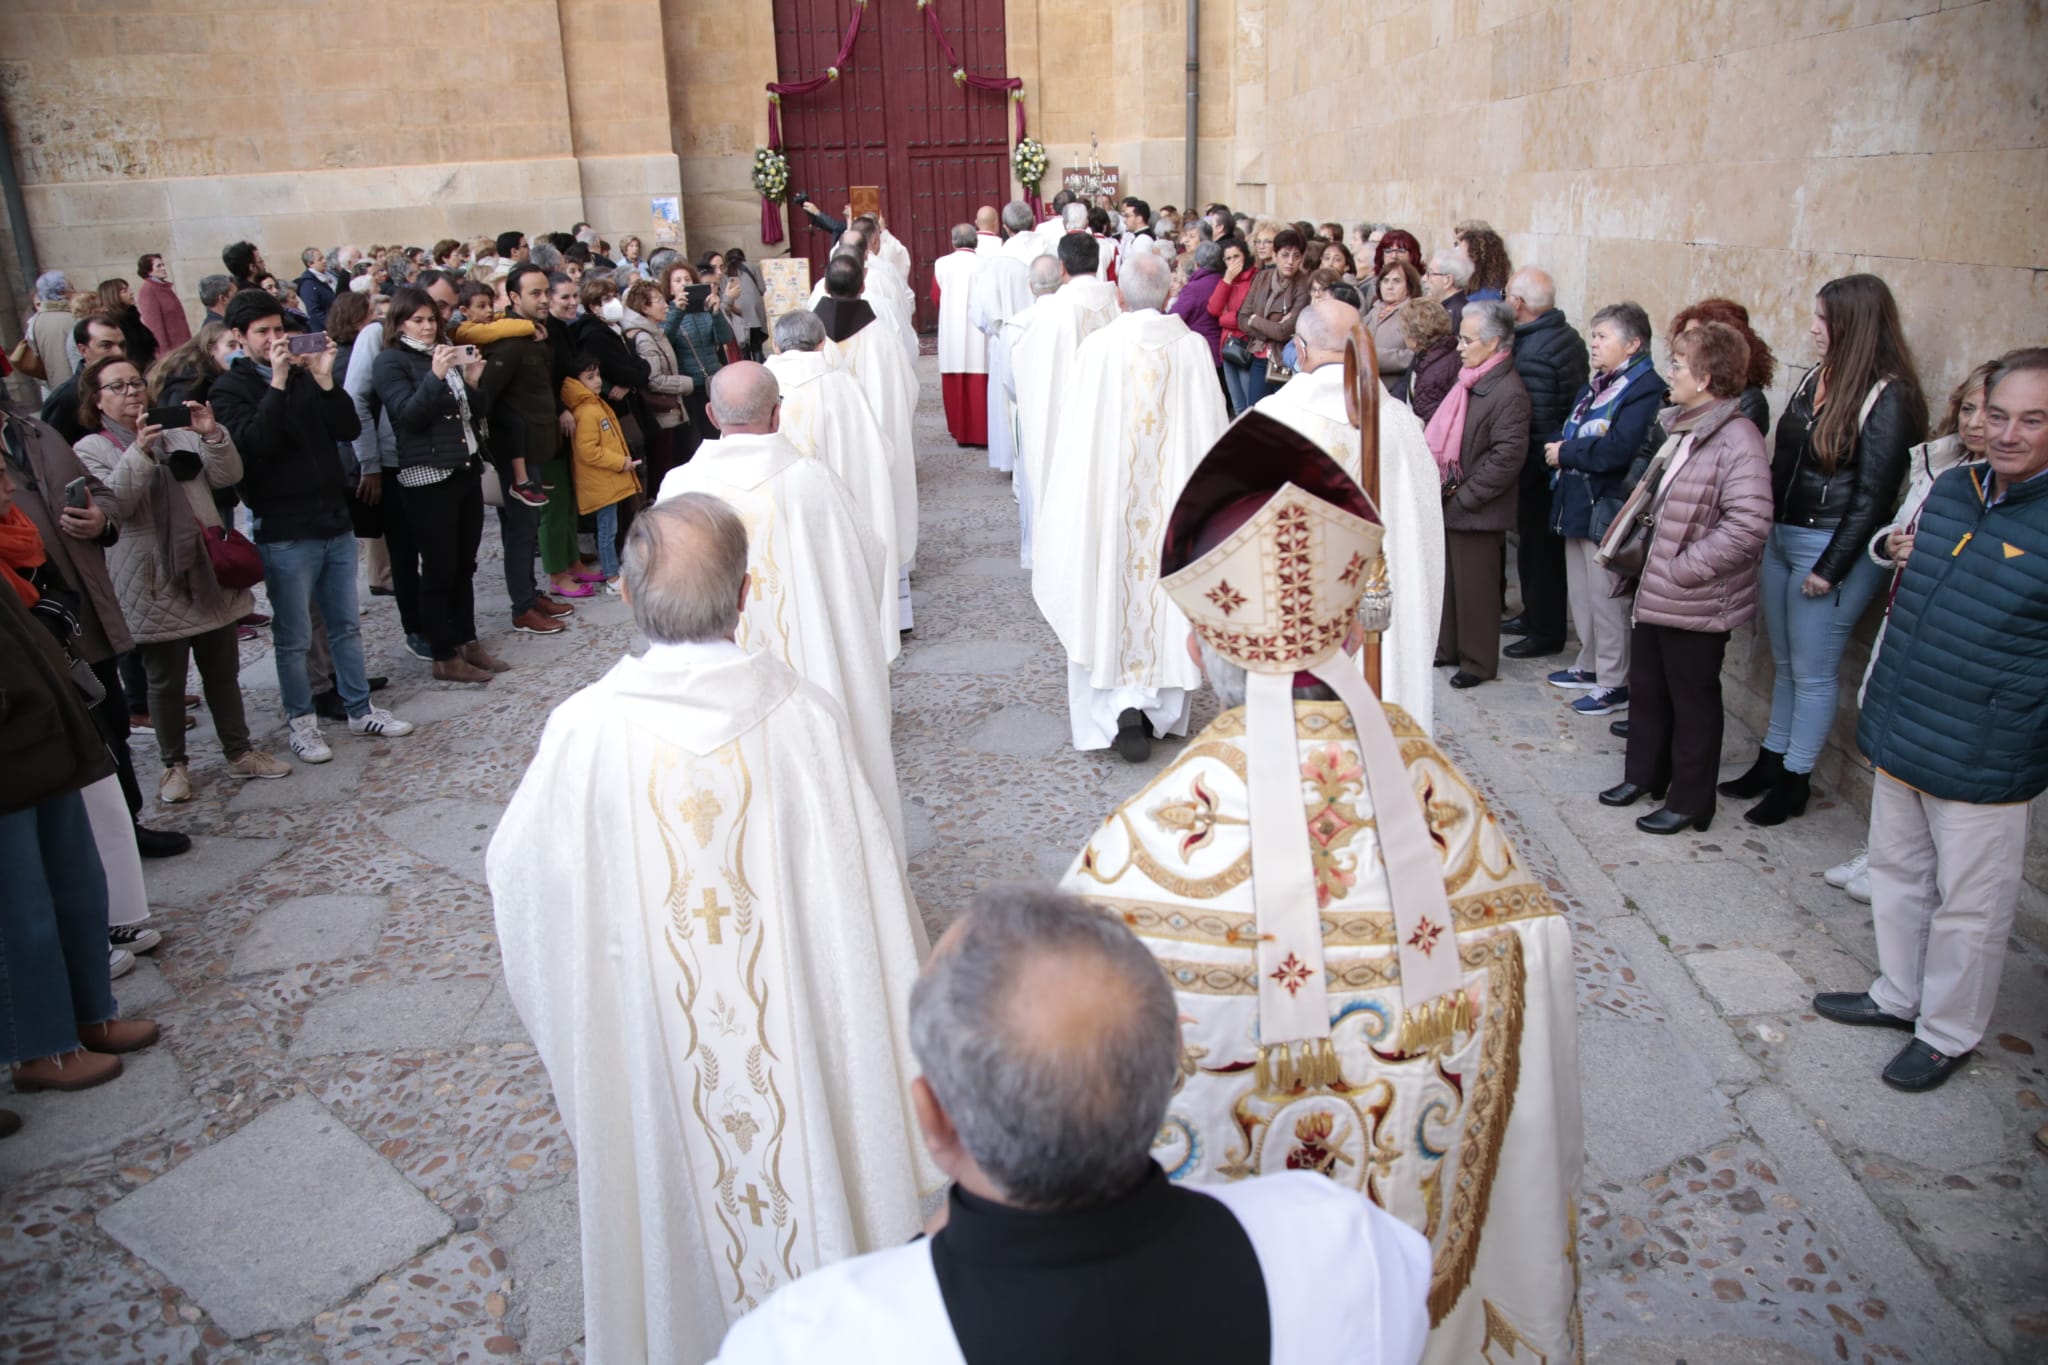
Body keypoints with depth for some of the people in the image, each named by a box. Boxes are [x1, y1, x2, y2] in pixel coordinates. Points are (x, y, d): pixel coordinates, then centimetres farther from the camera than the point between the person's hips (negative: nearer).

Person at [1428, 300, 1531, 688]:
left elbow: (1507, 458, -22)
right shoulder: (1469, 380, 9)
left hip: (1476, 511, -8)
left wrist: (1464, 496, -19)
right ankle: (1448, 649, 31)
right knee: (1448, 579, 17)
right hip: (1449, 503, 8)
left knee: (1474, 587, 3)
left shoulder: (1508, 392, -17)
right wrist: (1439, 484, 7)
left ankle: (1478, 662, 17)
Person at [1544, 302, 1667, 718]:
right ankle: (1589, 666, 33)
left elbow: (1618, 449, -27)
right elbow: (1566, 432, 17)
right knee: (1581, 593, 18)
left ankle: (1614, 683, 10)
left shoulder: (1646, 388, -16)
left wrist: (1565, 453, -16)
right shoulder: (1596, 385, 14)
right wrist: (1555, 449, -5)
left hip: (1607, 508, -9)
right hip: (1576, 503, 9)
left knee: (1607, 599, -1)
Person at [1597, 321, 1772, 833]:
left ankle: (1689, 802, 20)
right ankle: (1644, 775, 38)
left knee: (1692, 699, 5)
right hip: (1655, 592, 9)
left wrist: (1684, 569, -24)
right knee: (1649, 686, 21)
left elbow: (1748, 524, -28)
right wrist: (1648, 560, 13)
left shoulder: (1737, 441, -21)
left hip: (1695, 602, -9)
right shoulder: (1679, 426, 9)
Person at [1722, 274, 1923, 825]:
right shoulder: (1816, 379, 7)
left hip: (1833, 549, -7)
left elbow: (1873, 495, -15)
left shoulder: (1888, 397, -14)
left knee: (1812, 672, 4)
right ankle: (1771, 761, 29)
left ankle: (1794, 780, 16)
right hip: (1782, 539, 7)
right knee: (1784, 663, 17)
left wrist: (1831, 569, -16)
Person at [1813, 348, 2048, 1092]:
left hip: (1983, 762, -7)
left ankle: (1949, 1033, 28)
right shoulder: (1951, 488, 4)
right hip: (1898, 735, 7)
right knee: (1896, 871, 22)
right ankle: (1898, 995, 41)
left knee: (1968, 906, 9)